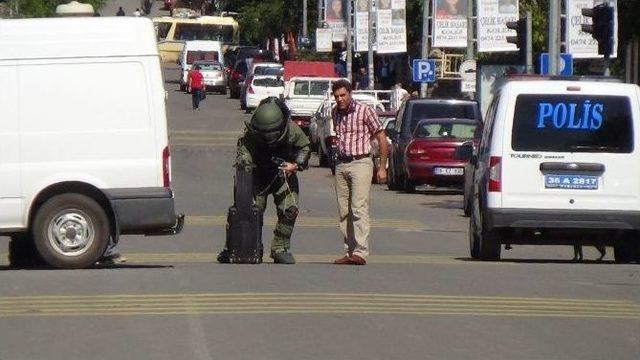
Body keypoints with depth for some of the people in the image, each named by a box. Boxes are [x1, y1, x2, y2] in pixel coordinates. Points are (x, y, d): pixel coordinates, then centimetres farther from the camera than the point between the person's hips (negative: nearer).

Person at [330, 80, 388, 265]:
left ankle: (360, 252, -20)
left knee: (359, 209, -14)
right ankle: (349, 252, 8)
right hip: (341, 165, 6)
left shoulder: (365, 111, -8)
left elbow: (382, 138, -4)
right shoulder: (335, 113, 10)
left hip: (360, 163, -6)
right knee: (344, 212, 4)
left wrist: (382, 167, -6)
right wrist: (335, 140, 10)